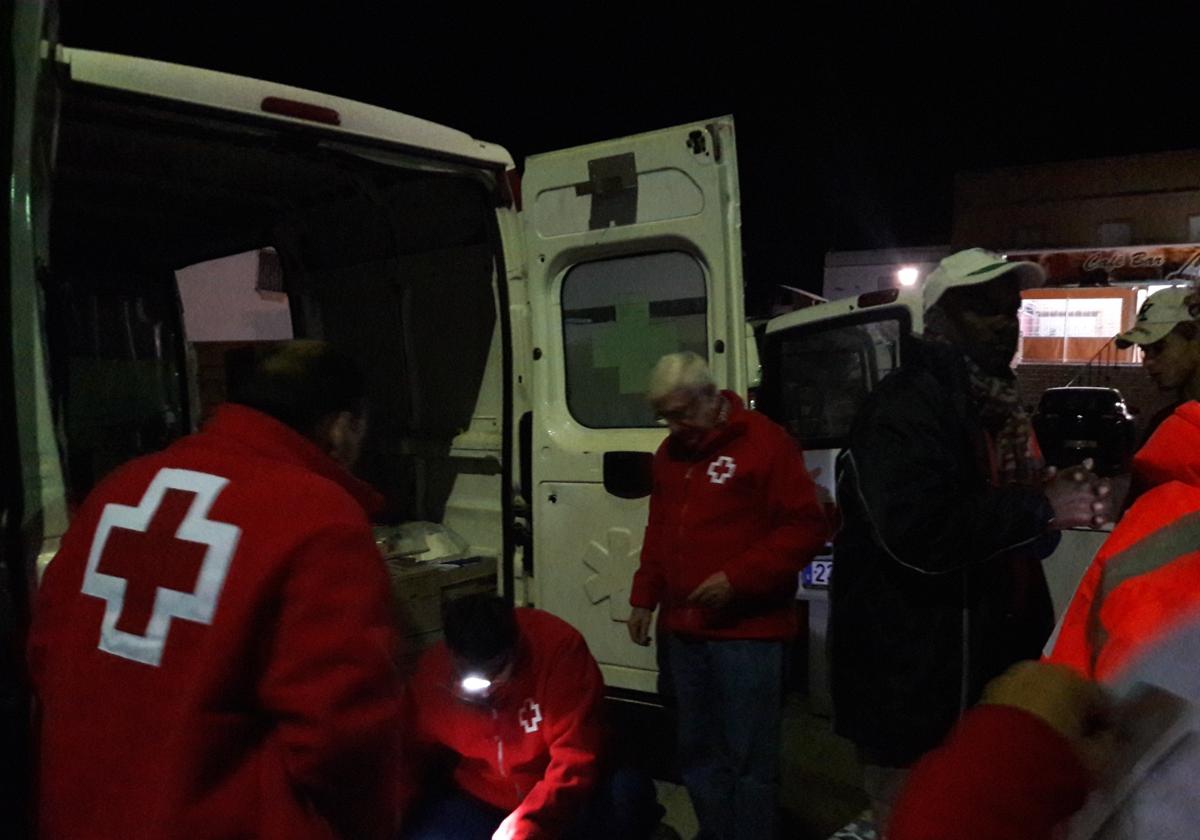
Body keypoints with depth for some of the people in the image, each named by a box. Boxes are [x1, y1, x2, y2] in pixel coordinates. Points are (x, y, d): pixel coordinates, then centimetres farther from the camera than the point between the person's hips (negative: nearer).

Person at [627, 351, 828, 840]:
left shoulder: (764, 442, -8)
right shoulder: (669, 452, 14)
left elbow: (806, 527, -12)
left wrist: (737, 579, -18)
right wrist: (644, 598, 16)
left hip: (747, 630, -7)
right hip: (683, 627, 7)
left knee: (748, 756, -3)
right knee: (698, 751, 15)